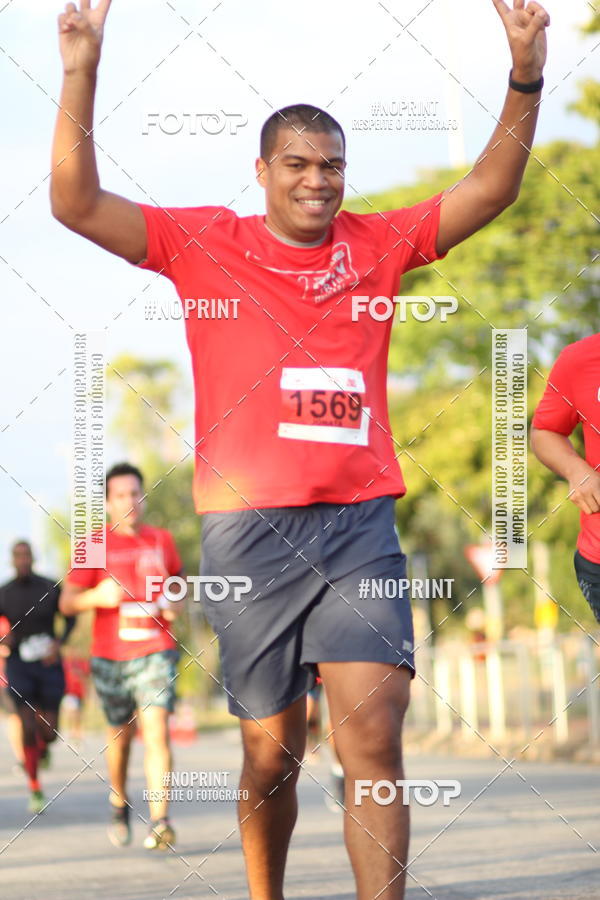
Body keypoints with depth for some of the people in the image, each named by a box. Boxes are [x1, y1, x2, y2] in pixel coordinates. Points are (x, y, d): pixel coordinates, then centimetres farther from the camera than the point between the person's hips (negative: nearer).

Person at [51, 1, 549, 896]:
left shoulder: (377, 243, 11)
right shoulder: (205, 243, 5)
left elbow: (489, 190, 10)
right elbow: (77, 204, -1)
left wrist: (525, 80, -5)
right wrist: (81, 75, -12)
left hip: (360, 525, 1)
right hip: (248, 528, -1)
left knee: (373, 735, -14)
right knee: (272, 753, 6)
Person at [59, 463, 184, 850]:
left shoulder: (162, 540, 7)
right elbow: (67, 602, 0)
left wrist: (175, 603, 4)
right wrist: (97, 596, -20)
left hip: (156, 650, 0)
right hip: (110, 654, 0)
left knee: (156, 729, -17)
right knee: (121, 734, 13)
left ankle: (160, 821, -24)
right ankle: (119, 801, 40)